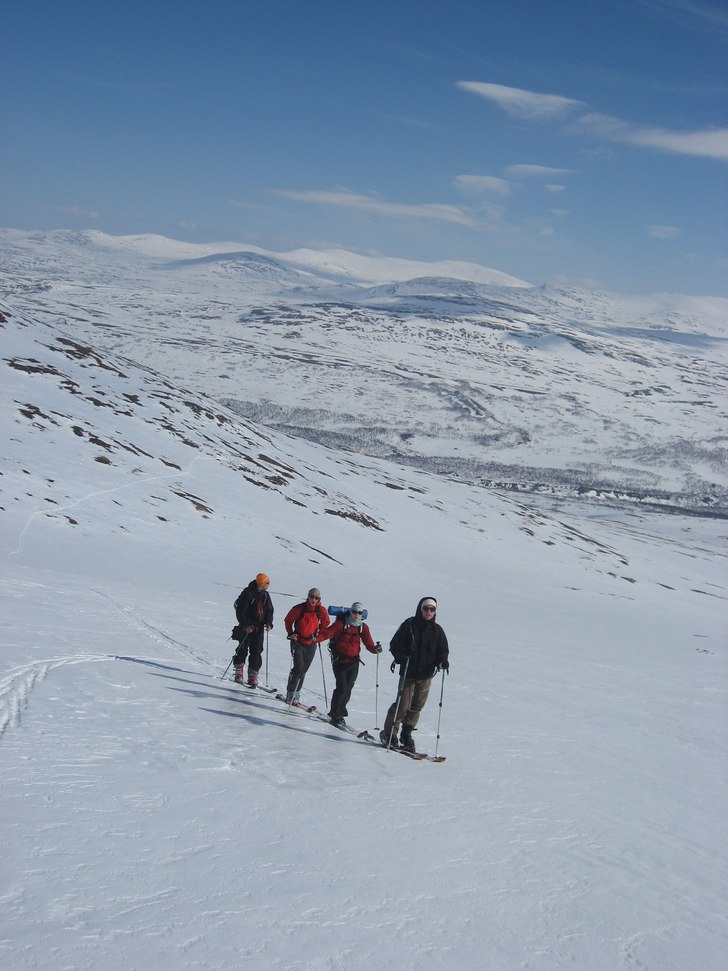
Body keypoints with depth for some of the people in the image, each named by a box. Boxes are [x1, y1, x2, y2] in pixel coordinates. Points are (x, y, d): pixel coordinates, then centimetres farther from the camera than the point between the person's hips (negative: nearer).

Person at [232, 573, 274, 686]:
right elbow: (240, 611, -12)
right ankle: (238, 672, 18)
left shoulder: (265, 595, 8)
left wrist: (269, 623, -2)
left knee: (256, 652, 1)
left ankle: (252, 676, 4)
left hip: (259, 628, 5)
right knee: (243, 650, 1)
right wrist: (245, 625, -18)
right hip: (247, 628, -5)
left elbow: (269, 610, 15)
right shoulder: (248, 593, -11)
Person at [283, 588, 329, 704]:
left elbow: (325, 623, 14)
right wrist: (290, 633, -3)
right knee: (298, 667, -14)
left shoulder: (321, 610, -5)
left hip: (311, 644, 3)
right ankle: (290, 693, -6)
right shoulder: (299, 608, -12)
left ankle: (296, 692, 20)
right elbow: (288, 620, 3)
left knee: (303, 670, 8)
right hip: (298, 642, -3)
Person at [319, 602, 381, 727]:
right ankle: (334, 715, 2)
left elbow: (368, 643, 3)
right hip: (340, 660, -4)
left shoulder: (363, 627, 6)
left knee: (348, 689, 6)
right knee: (342, 688, -10)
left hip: (353, 661, 4)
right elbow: (328, 633, -13)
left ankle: (340, 713, 21)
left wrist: (375, 649, -19)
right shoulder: (341, 623, -5)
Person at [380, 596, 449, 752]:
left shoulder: (437, 630, 6)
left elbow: (443, 650, 11)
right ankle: (388, 734, 8)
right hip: (408, 672, -4)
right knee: (403, 705, -6)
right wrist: (403, 655, -22)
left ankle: (406, 735, 22)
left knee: (417, 706, 8)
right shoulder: (409, 625, -5)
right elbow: (395, 645, -4)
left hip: (426, 675, 4)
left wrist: (443, 661, -10)